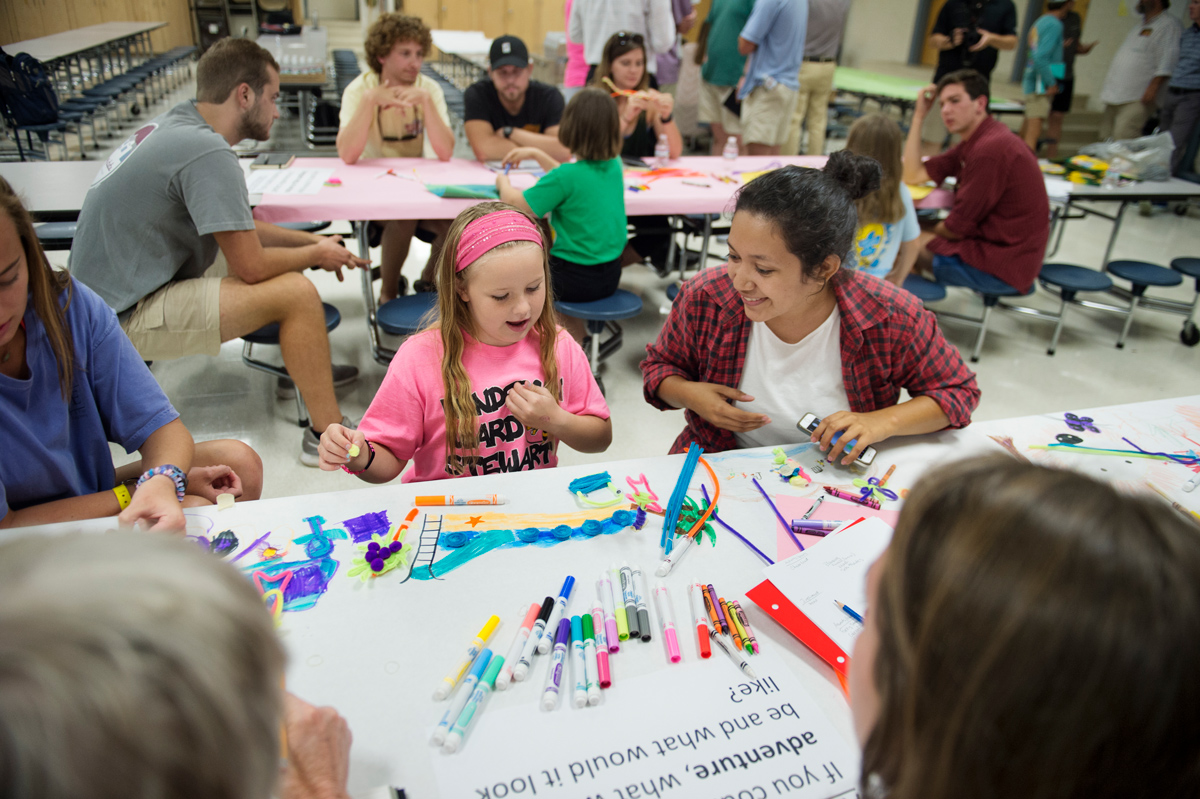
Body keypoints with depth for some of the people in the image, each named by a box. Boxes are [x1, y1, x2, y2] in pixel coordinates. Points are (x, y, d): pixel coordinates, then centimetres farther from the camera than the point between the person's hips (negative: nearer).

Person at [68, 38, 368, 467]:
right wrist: (316, 255, -5)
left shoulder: (177, 125, 6)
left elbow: (239, 228, 15)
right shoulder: (207, 152, -24)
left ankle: (300, 369, 28)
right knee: (297, 292, -22)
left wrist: (313, 242, 7)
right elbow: (251, 266, -23)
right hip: (124, 317, -10)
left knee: (284, 260, 15)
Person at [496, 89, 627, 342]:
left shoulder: (566, 176, -23)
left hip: (576, 279, -7)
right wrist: (536, 153, 20)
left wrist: (503, 182, 5)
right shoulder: (614, 166, 0)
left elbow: (515, 203, -15)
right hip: (610, 276, 7)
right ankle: (581, 341, 34)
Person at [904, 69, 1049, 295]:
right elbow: (912, 175, 11)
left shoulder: (990, 149, -22)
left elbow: (958, 227, -17)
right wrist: (919, 115, 9)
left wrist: (928, 232, 4)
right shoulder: (974, 141, 10)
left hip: (1001, 265, -10)